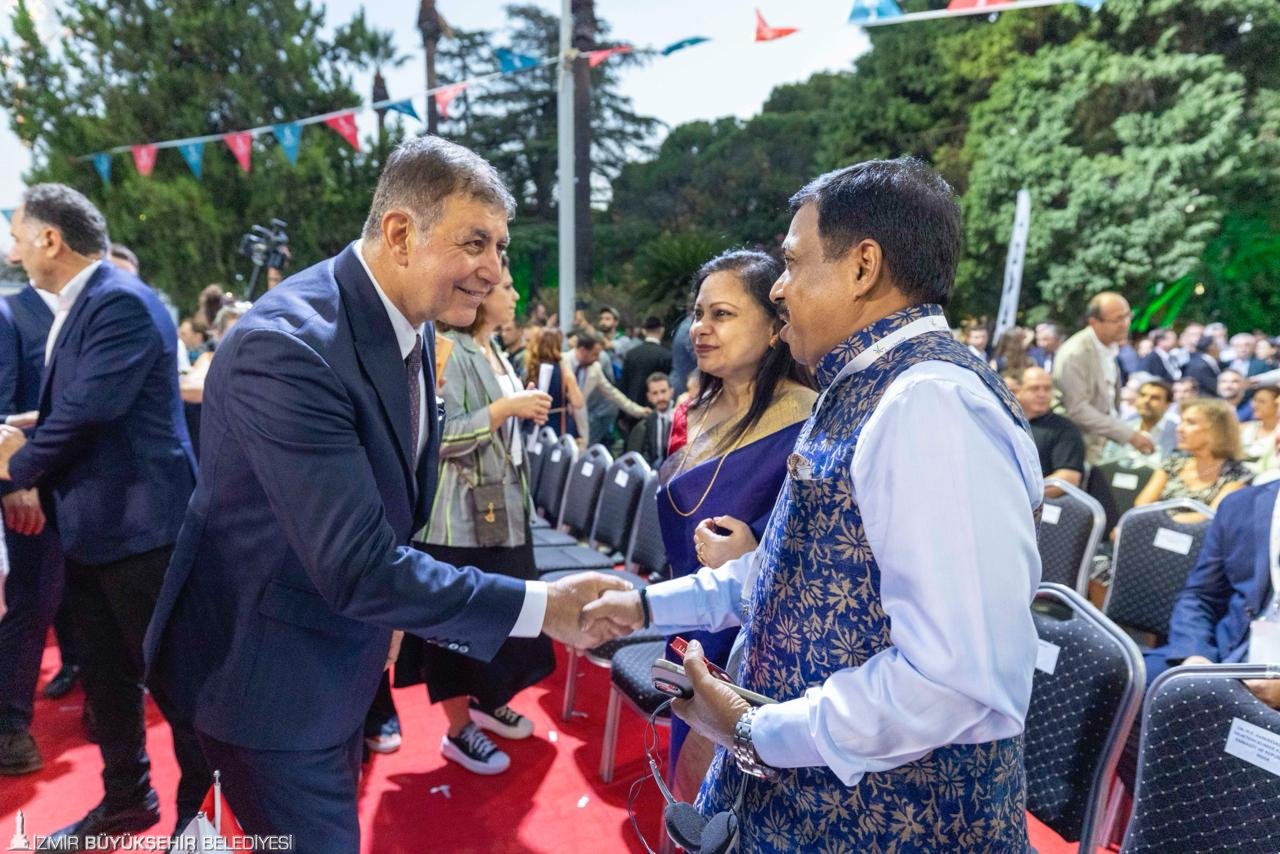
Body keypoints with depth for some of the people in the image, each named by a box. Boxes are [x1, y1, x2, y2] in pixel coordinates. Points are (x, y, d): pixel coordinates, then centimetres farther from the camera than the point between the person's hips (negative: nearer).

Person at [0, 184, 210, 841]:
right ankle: (126, 797, 36)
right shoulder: (77, 307, 14)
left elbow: (88, 410, -22)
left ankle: (207, 801, 22)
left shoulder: (122, 302, -17)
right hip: (92, 523, 10)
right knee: (103, 670, 19)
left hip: (139, 521, -10)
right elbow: (63, 408, 18)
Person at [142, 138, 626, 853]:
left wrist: (387, 616, 13)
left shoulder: (413, 326, -2)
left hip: (341, 655, 8)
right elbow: (357, 569, -33)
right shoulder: (288, 346, -31)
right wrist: (542, 606, -29)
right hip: (268, 673, -8)